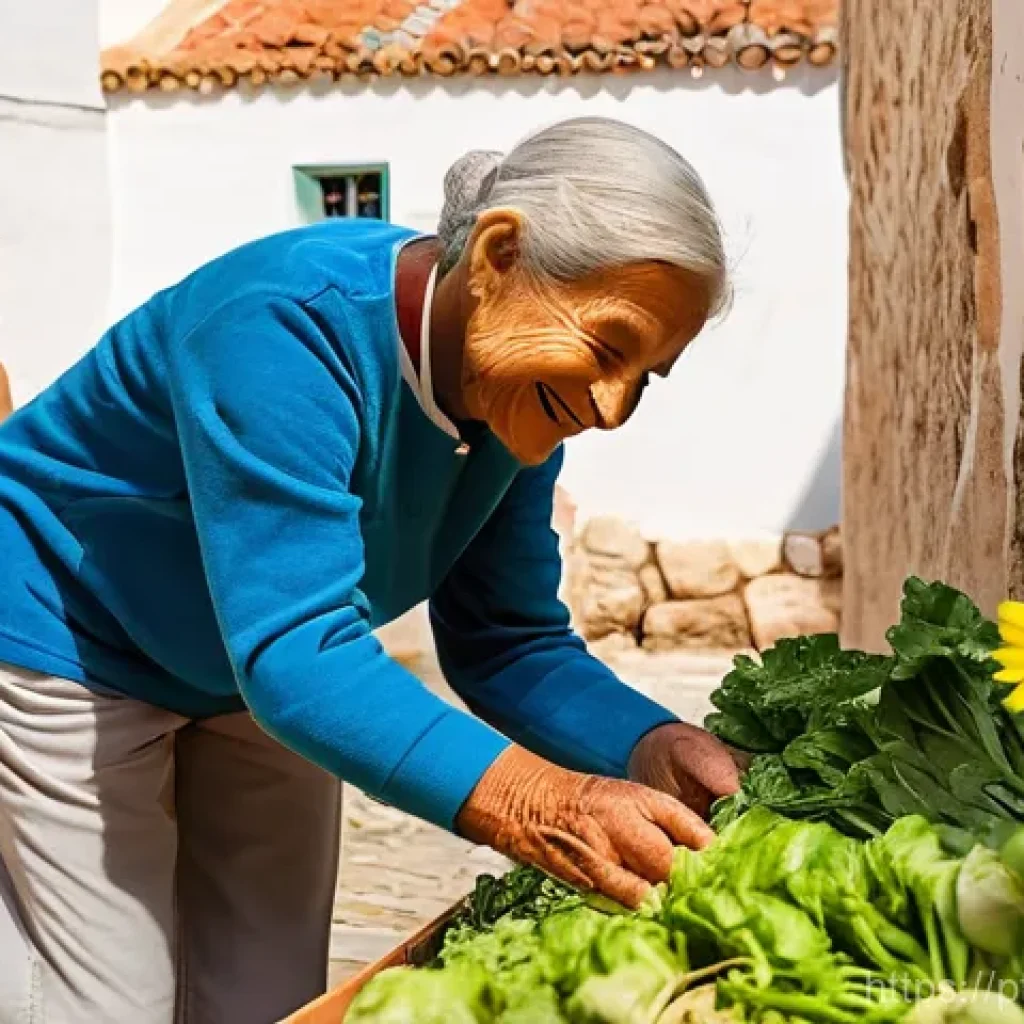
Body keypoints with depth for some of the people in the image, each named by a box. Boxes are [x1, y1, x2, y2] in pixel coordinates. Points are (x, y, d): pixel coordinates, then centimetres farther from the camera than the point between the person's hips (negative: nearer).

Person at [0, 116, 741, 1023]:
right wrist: (533, 804, -54)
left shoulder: (522, 392, -14)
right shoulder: (290, 325, -36)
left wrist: (653, 748, -28)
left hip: (261, 671, 7)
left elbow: (509, 640, -10)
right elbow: (293, 650, -42)